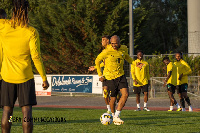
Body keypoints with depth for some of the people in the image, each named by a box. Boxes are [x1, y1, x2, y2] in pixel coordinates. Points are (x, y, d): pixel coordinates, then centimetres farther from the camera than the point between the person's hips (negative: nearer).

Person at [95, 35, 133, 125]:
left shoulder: (123, 50, 1)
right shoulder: (107, 52, -13)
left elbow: (128, 58, 24)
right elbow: (97, 61, 0)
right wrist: (100, 75, 1)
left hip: (121, 76, 4)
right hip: (110, 77, -4)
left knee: (125, 94, -15)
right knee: (113, 98, 2)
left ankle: (117, 116, -9)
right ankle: (113, 116, 27)